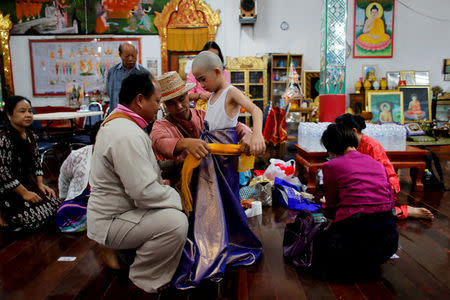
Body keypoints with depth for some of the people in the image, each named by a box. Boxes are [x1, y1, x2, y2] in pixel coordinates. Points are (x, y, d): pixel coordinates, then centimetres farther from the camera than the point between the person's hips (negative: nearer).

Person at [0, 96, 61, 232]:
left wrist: (40, 184, 1)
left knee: (55, 205, -4)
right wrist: (24, 193, -19)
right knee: (38, 218, -19)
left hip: (30, 184, 9)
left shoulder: (30, 136, 6)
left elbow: (36, 162, 13)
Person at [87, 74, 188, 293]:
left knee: (173, 196, 14)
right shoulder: (127, 135, -26)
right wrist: (175, 197, -12)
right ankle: (144, 279, -3)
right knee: (176, 222, -27)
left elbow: (137, 171, 19)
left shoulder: (116, 122, 9)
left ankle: (116, 248, 18)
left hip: (112, 207, 11)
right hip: (111, 221, -11)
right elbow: (145, 192, -29)